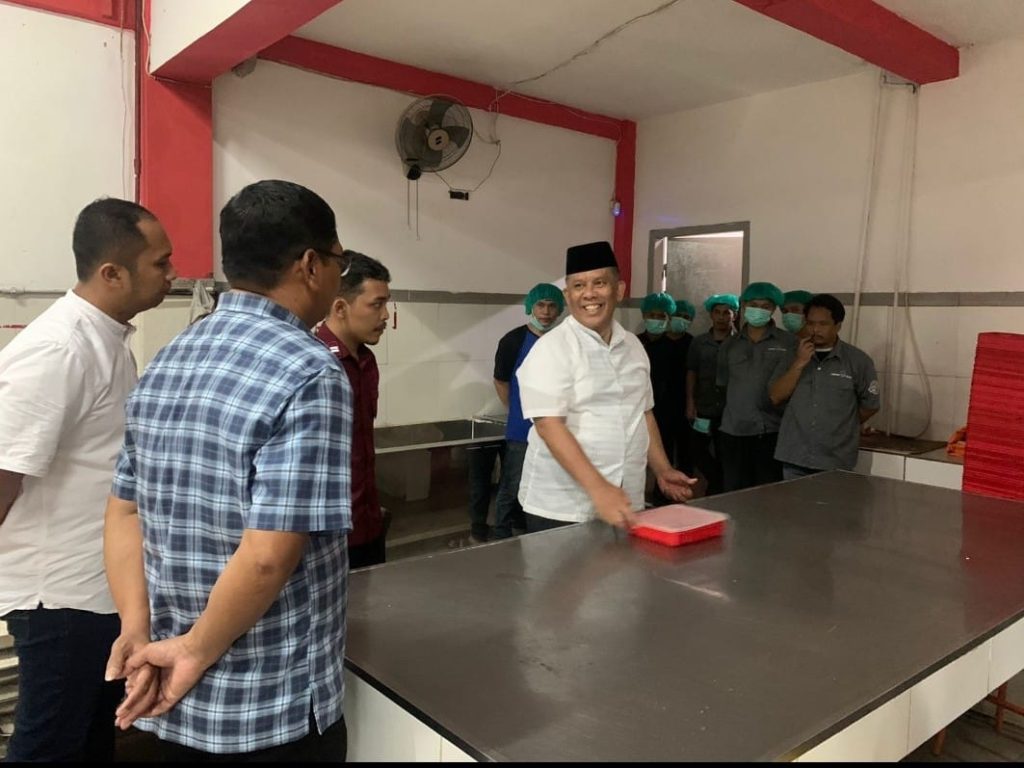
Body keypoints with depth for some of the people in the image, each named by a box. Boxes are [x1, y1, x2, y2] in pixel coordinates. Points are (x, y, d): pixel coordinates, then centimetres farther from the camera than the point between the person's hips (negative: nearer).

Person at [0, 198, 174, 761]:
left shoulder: (108, 338, 6)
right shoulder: (56, 350, -24)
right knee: (50, 744, 10)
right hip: (63, 594, -9)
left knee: (96, 734, 23)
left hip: (105, 585, 9)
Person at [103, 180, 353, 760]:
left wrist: (138, 631, 0)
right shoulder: (311, 374, -21)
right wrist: (197, 653, -12)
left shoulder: (168, 360, 3)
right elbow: (268, 556, -26)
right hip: (273, 710, -6)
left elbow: (124, 512, 5)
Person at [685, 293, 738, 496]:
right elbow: (691, 372, 6)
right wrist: (690, 403, -1)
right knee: (697, 450, 4)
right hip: (703, 409, 3)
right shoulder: (699, 342, 7)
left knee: (724, 455, 4)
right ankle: (719, 485, 25)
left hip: (730, 411, -3)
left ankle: (716, 488, 23)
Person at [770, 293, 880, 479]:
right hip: (794, 459, 2)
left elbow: (870, 406, 6)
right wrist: (799, 364, -10)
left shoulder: (858, 360, -2)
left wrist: (843, 427, 12)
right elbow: (776, 397, -1)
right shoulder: (793, 356, 7)